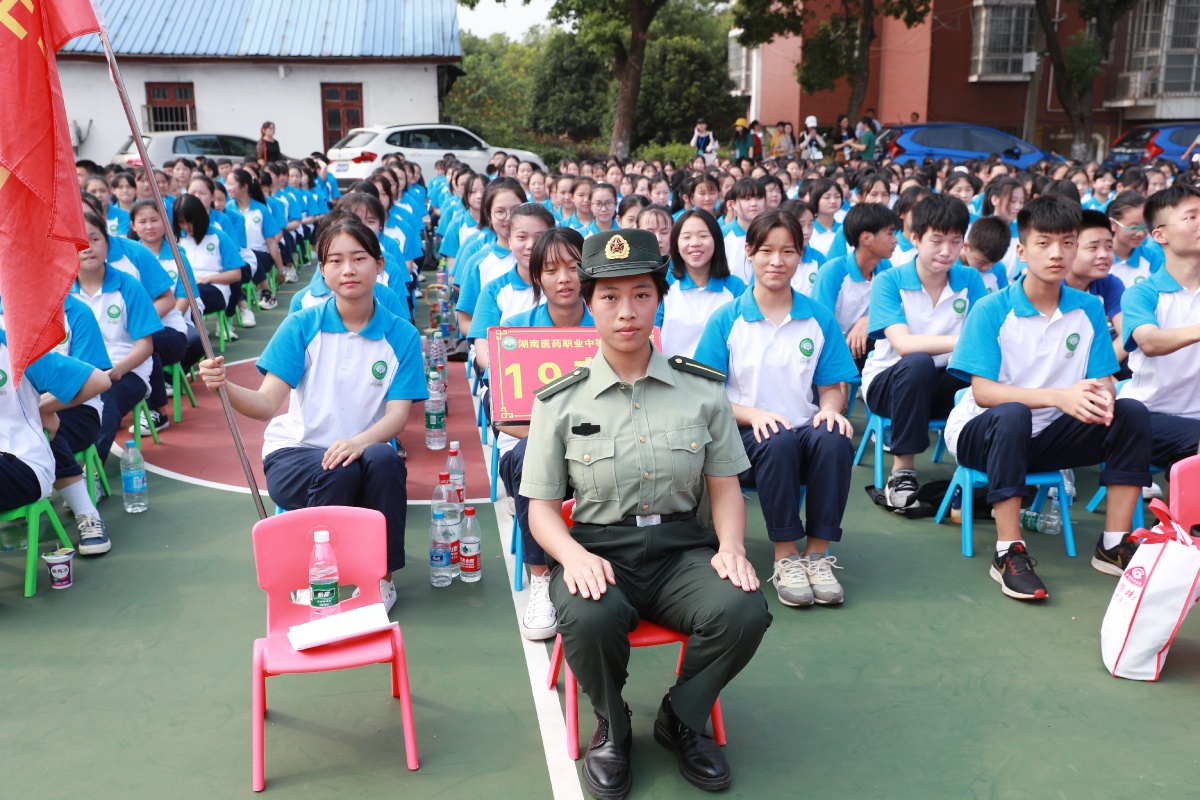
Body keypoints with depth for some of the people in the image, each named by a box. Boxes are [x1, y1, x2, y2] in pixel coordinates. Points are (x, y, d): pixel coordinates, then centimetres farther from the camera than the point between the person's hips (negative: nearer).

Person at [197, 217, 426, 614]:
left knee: (383, 458, -33)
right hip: (293, 452, -1)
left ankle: (382, 576, -12)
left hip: (361, 451, 1)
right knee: (337, 472, -34)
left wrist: (360, 441, -32)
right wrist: (225, 387, -33)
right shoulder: (302, 326, -3)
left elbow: (398, 414, -10)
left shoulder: (401, 336, -2)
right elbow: (267, 403, -12)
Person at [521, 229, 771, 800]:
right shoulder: (561, 401, 3)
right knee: (588, 617, -35)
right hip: (597, 547, -1)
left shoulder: (703, 388, 7)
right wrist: (573, 555, -18)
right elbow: (541, 507, 3)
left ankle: (680, 720, 6)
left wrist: (731, 546, -9)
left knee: (744, 611, -28)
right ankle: (611, 728, 3)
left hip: (681, 546, 2)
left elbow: (724, 486, 11)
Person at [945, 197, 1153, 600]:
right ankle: (1007, 553, -31)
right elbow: (983, 391, -21)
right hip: (983, 432, -5)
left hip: (1047, 434, 5)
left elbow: (1105, 381, -1)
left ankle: (1114, 544, -7)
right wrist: (1058, 396, -34)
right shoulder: (991, 310, -14)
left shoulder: (1089, 309, 0)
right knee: (1012, 415, -37)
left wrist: (1101, 396, -28)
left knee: (1132, 413, -15)